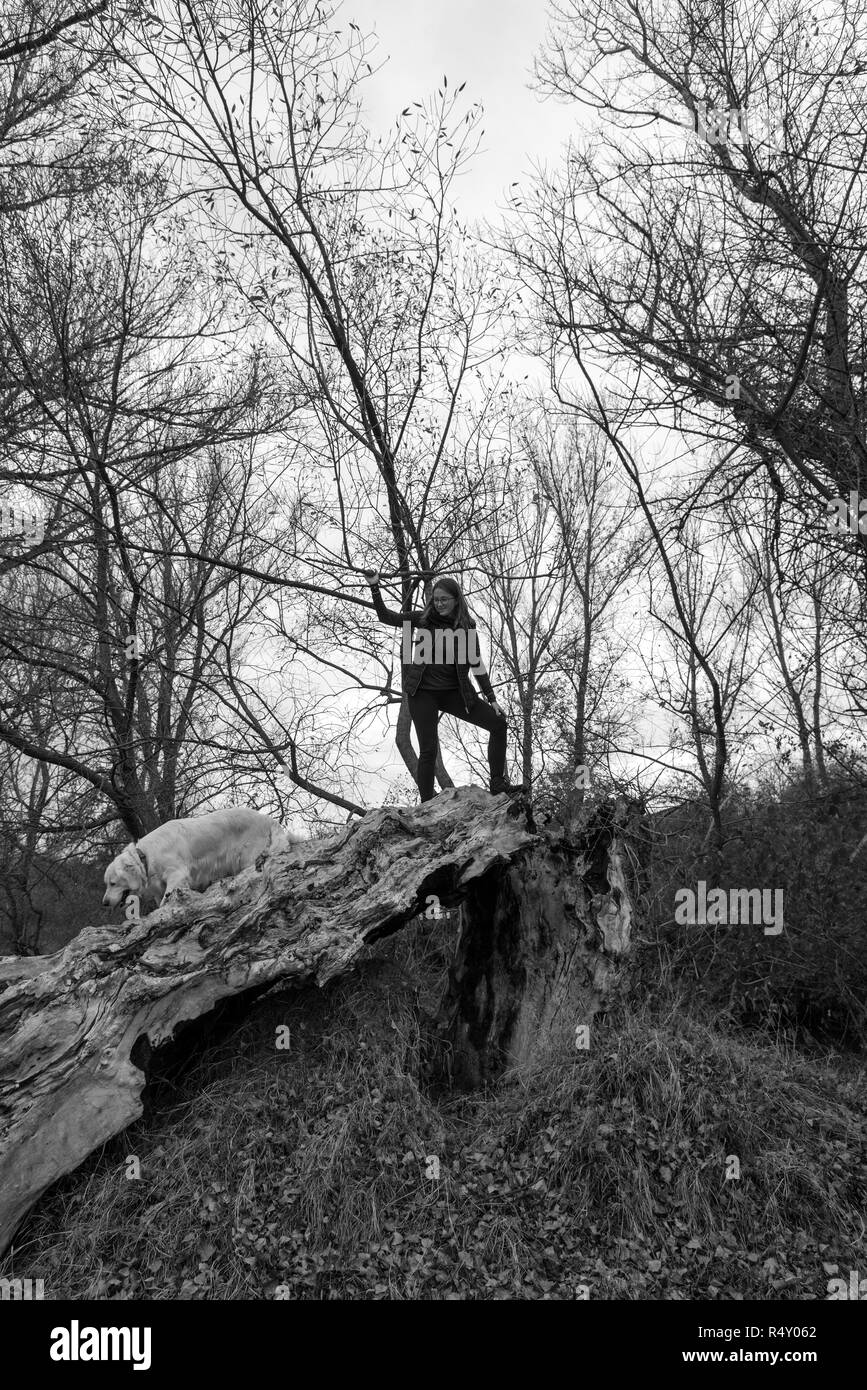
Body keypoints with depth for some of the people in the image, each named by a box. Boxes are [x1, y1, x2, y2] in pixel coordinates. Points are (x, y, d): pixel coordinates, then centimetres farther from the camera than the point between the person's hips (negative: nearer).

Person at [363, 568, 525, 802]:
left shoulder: (467, 625, 2)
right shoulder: (423, 618, -2)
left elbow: (476, 663, 5)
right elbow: (385, 616, -4)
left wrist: (491, 699, 3)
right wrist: (374, 587, -18)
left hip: (454, 692, 3)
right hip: (423, 692, -2)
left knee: (499, 724, -3)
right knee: (428, 750, -5)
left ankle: (497, 783, 6)